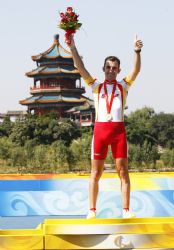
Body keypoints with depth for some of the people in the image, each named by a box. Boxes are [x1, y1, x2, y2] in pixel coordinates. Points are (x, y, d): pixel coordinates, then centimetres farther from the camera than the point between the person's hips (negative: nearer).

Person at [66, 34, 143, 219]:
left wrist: (137, 52, -20)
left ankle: (126, 210, 0)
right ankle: (92, 210, 3)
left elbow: (135, 71, -4)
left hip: (118, 129, 0)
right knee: (96, 172, 1)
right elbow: (81, 69, 3)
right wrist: (73, 49, -9)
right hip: (100, 128, 0)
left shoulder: (123, 86, 13)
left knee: (123, 170, -1)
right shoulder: (96, 86, 14)